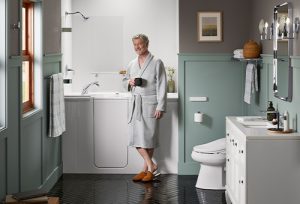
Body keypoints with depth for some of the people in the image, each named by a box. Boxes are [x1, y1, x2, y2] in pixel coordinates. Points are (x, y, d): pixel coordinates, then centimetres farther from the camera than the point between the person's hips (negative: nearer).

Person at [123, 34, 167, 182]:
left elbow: (161, 86, -7)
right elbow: (125, 80, 26)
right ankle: (151, 165, 10)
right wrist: (129, 82, 1)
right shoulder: (132, 64, 13)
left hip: (150, 104, -5)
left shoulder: (157, 63, -4)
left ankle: (146, 169, 9)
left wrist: (160, 107, -14)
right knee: (136, 136, 0)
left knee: (149, 137, -1)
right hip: (135, 104, 5)